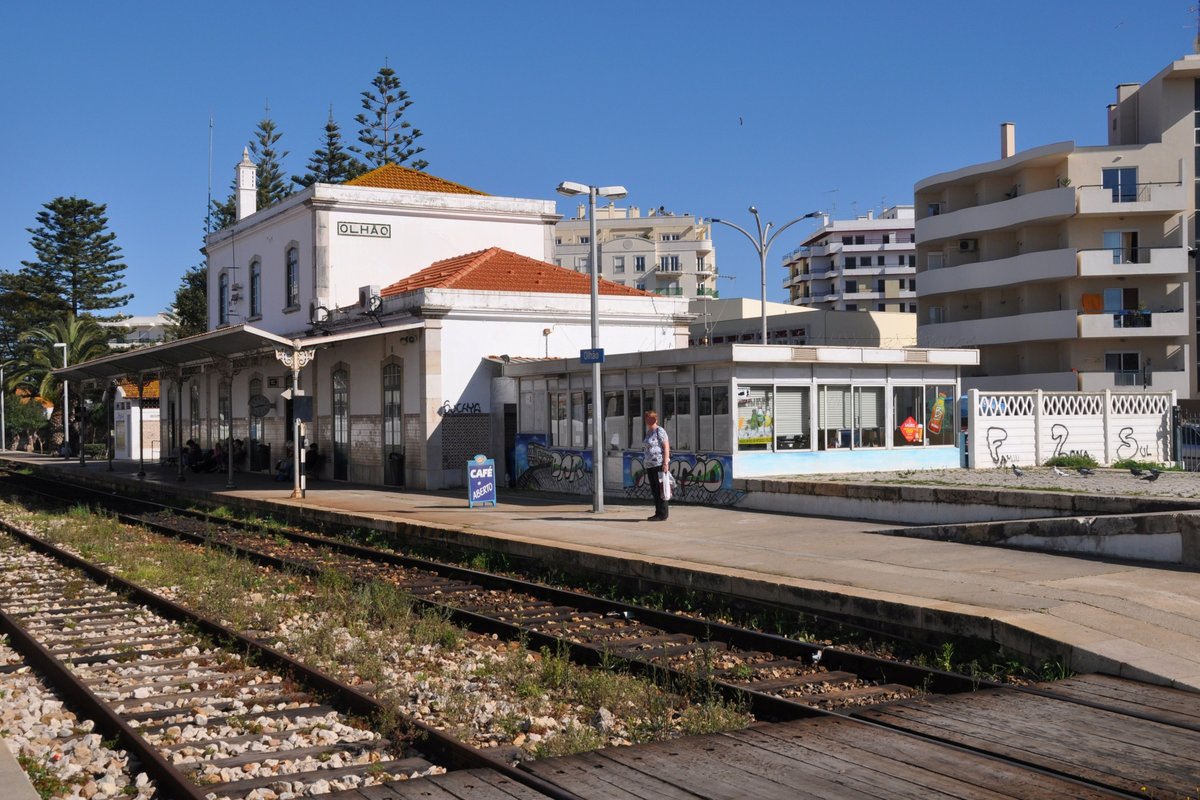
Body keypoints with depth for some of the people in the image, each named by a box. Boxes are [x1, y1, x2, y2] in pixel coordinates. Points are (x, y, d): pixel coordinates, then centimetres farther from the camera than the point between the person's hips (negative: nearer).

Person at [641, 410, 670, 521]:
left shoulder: (659, 431, -8)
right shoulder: (649, 432, 18)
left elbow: (666, 447, -14)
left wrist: (665, 463, -20)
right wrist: (646, 464, 20)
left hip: (659, 465, -9)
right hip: (650, 466, 9)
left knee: (660, 490, -7)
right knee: (654, 490, 9)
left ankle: (662, 514, -4)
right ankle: (658, 513, 13)